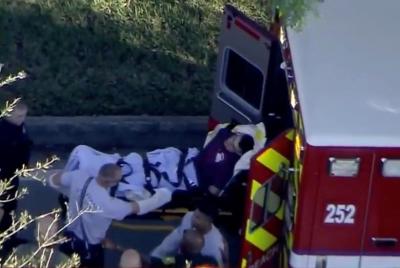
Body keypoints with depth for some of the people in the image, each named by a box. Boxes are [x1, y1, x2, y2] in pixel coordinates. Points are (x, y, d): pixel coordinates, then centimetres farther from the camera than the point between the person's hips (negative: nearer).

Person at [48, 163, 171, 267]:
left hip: (70, 236, 5)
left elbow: (53, 180, -6)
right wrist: (158, 197, -10)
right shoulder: (105, 203, -39)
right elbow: (137, 208, -25)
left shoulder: (79, 176, -24)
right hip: (88, 247, -5)